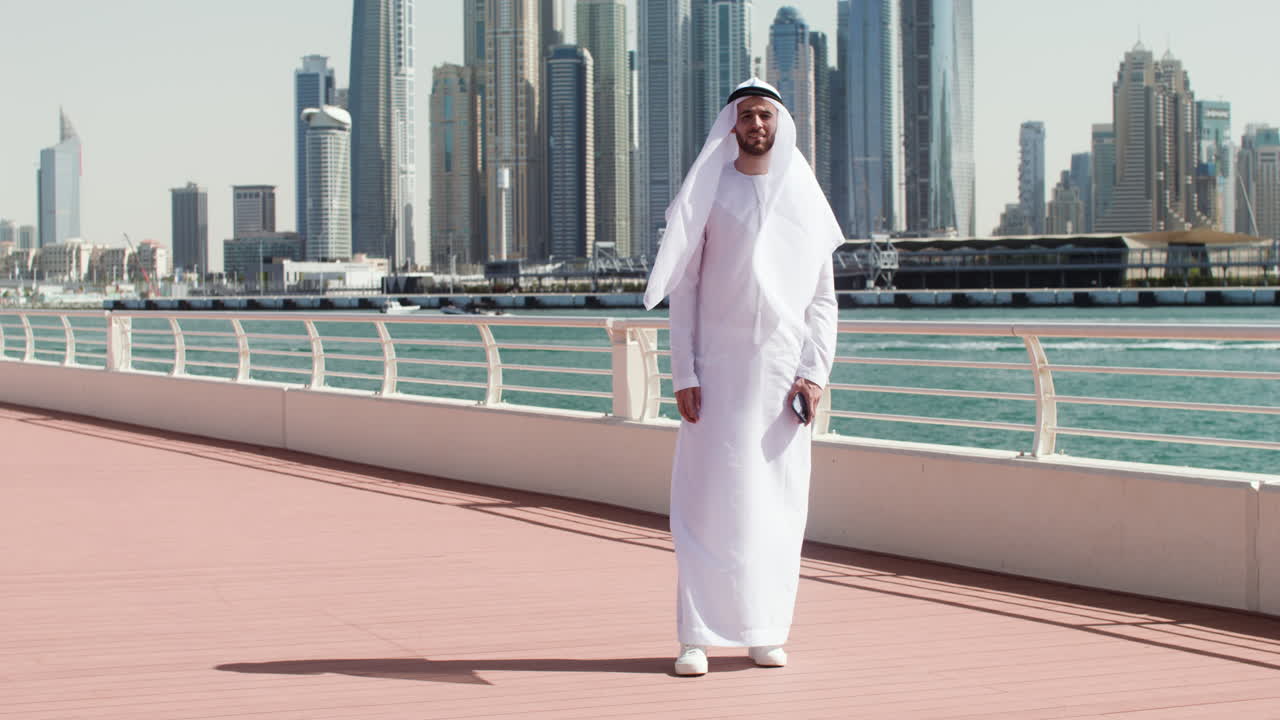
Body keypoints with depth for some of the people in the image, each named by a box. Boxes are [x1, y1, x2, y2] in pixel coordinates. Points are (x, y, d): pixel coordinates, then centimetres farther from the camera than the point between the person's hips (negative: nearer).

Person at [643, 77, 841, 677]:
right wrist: (683, 375, -7)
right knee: (709, 500, -7)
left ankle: (767, 633, 10)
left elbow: (823, 297, 9)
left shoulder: (805, 199, 9)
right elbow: (683, 289, 1)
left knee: (777, 505, 3)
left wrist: (814, 372, -3)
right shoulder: (708, 194, 4)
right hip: (719, 371, -2)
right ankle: (697, 636, -5)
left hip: (783, 372, 2)